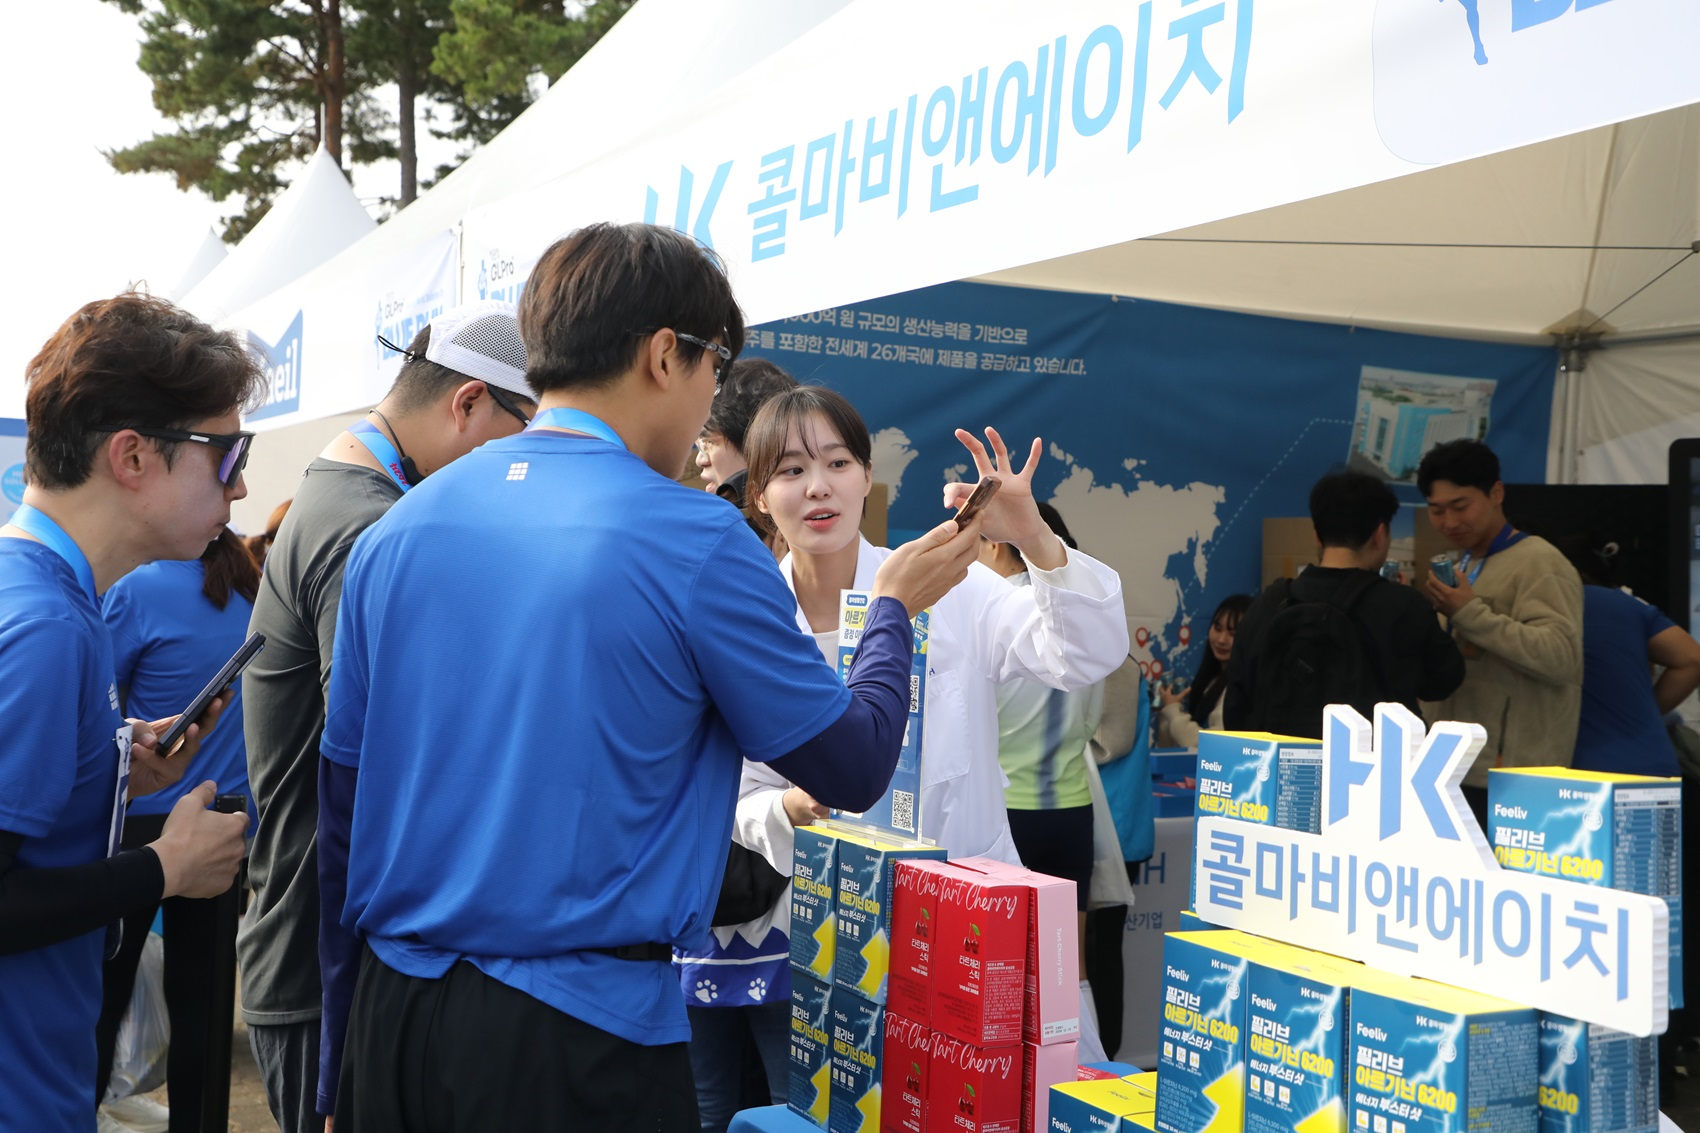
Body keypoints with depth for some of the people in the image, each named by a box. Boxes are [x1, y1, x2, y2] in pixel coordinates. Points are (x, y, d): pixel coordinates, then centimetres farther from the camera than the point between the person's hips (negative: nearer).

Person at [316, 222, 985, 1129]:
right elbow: (855, 767, -4)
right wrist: (894, 607, 15)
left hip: (393, 1018, 6)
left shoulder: (395, 533, 4)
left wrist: (348, 1049, 18)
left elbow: (341, 796, 9)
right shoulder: (697, 542, -13)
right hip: (578, 1037, -5)